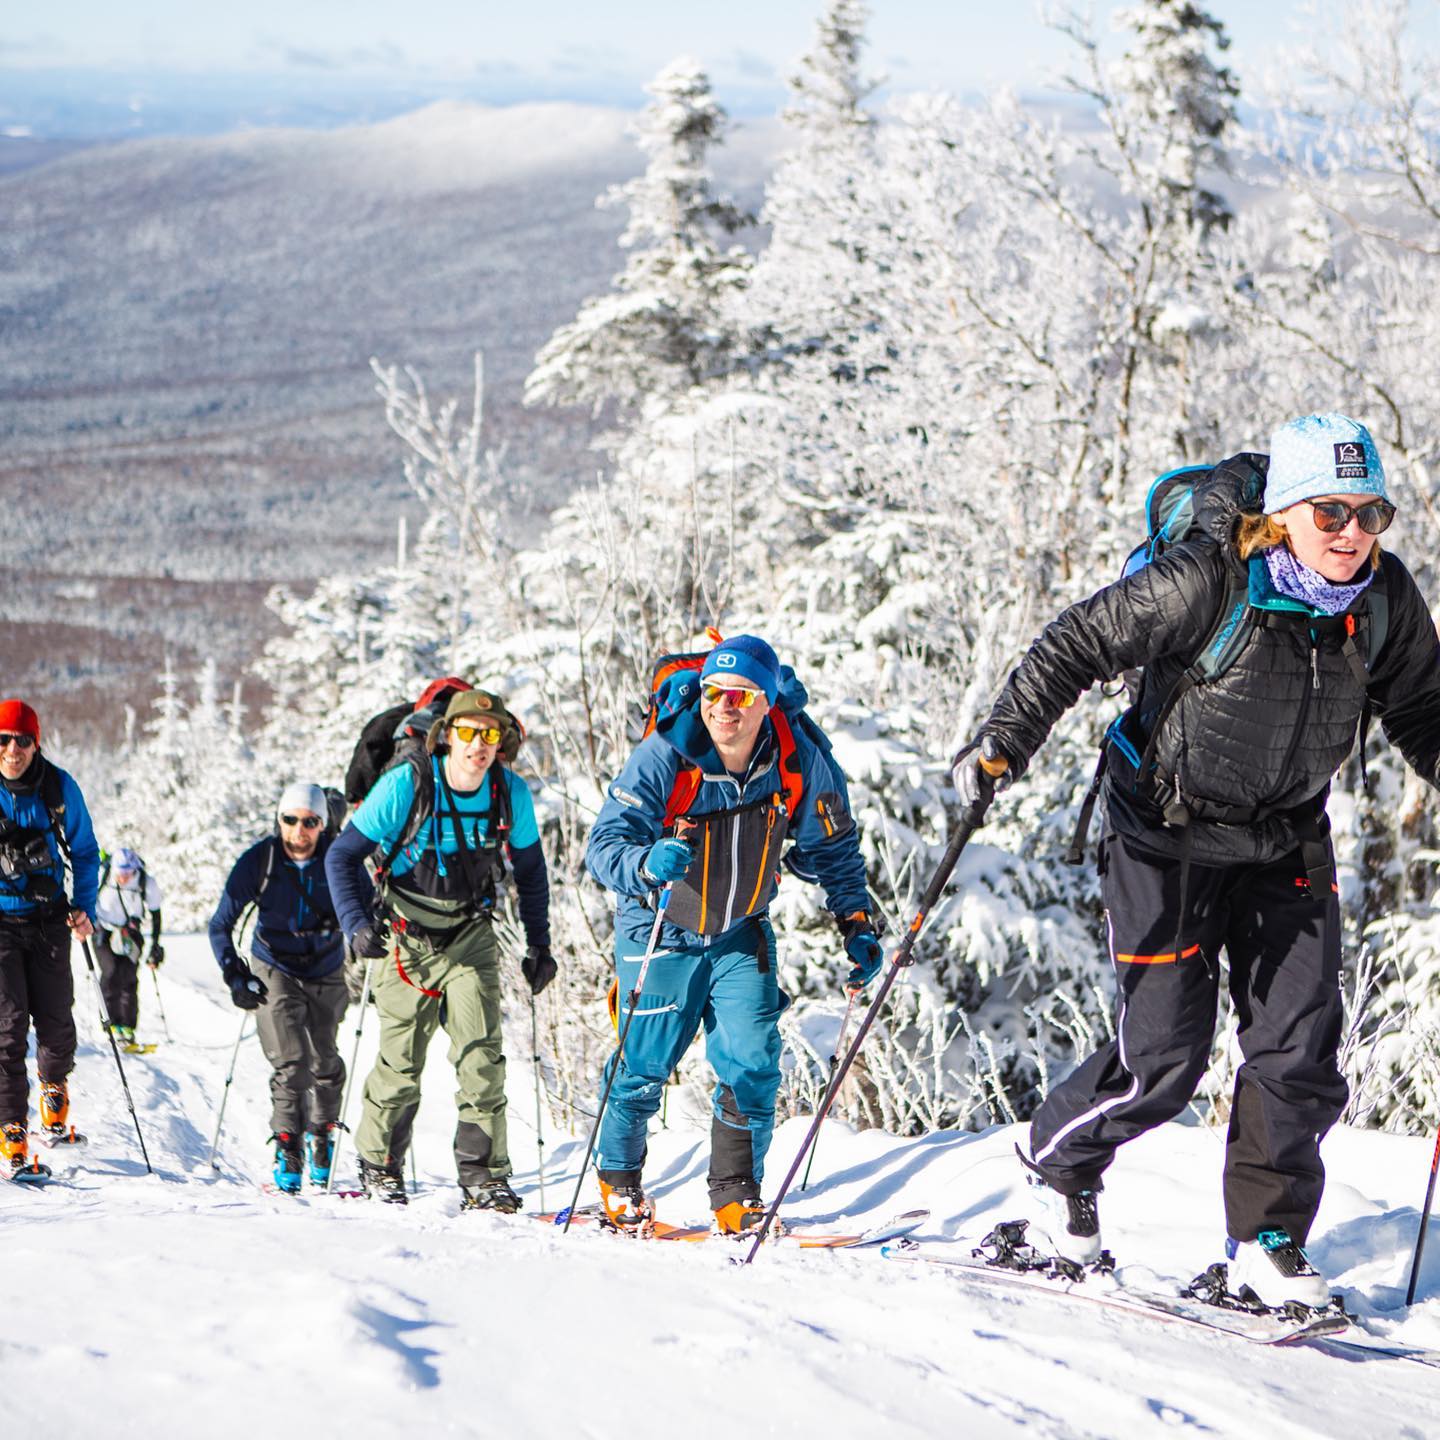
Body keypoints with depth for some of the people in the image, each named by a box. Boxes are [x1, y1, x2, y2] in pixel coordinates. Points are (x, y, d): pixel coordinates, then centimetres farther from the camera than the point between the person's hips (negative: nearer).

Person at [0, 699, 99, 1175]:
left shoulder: (59, 788, -2)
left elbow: (84, 851, 10)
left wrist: (84, 908, -1)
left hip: (48, 918, 2)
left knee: (56, 1023, 3)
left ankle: (53, 1084, 36)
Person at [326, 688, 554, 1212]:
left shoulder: (511, 793, -8)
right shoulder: (406, 784, -18)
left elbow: (530, 870, 10)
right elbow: (344, 855, -13)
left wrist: (538, 944, 8)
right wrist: (359, 923, -26)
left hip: (470, 937, 2)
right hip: (406, 936, -2)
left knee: (482, 1055, -12)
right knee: (402, 1061, 2)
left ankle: (483, 1175, -6)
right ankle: (378, 1165, 23)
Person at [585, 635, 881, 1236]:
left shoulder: (798, 762, -15)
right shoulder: (662, 758, -25)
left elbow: (832, 850, 2)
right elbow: (604, 846, -31)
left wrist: (856, 923, -5)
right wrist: (649, 863, -52)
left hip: (741, 933, 2)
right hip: (662, 932, -2)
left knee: (753, 1062, -9)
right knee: (644, 1065, 3)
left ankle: (735, 1197, 6)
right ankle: (618, 1181, 28)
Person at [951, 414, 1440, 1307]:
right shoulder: (1209, 583, -25)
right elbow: (1083, 642, -17)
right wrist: (1004, 741, -22)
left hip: (1287, 841, 5)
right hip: (1171, 832, -5)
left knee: (1301, 1054, -3)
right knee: (1165, 1059, -5)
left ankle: (1267, 1243, 12)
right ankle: (1060, 1164, 23)